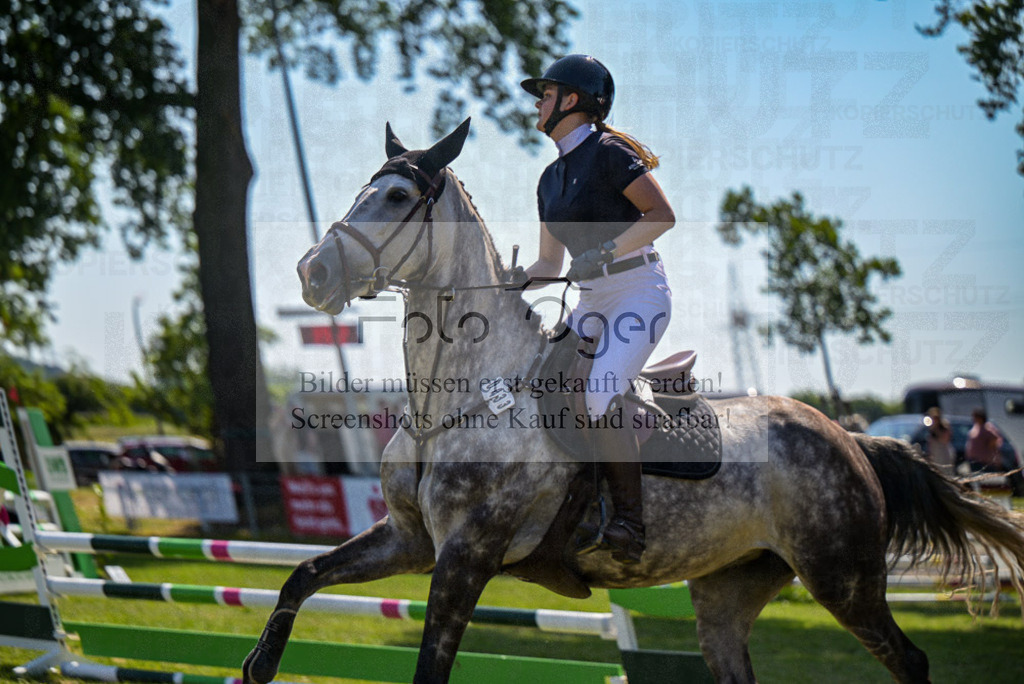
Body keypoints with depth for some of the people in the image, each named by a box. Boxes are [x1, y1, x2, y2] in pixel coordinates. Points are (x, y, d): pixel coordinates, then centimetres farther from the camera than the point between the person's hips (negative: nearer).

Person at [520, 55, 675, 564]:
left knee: (601, 395, -24)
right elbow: (549, 263, 21)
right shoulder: (551, 179, 17)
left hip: (638, 292, -9)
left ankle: (630, 521, -19)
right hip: (590, 301, 9)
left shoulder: (609, 152, -8)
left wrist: (608, 251, -23)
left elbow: (662, 215, -15)